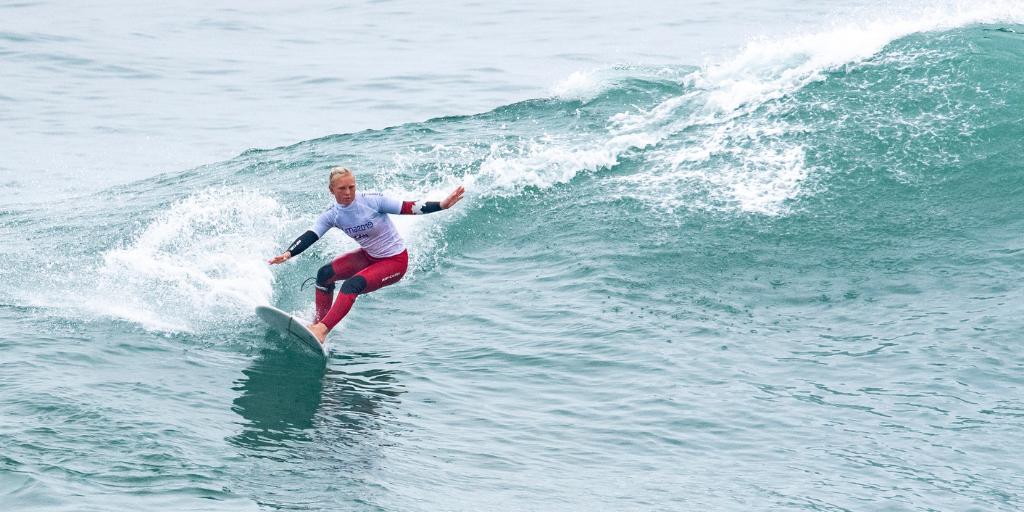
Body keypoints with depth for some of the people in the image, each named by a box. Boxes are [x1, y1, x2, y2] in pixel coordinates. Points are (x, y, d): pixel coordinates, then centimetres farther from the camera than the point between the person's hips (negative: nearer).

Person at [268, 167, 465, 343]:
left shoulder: (372, 201, -23)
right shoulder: (332, 215, -9)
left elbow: (408, 208, -21)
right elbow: (309, 237, -15)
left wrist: (442, 205, -31)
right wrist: (287, 254, -33)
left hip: (395, 261, -6)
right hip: (368, 256, 6)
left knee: (351, 285, -25)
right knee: (325, 274, -5)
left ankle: (322, 330, -27)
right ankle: (319, 322, 6)